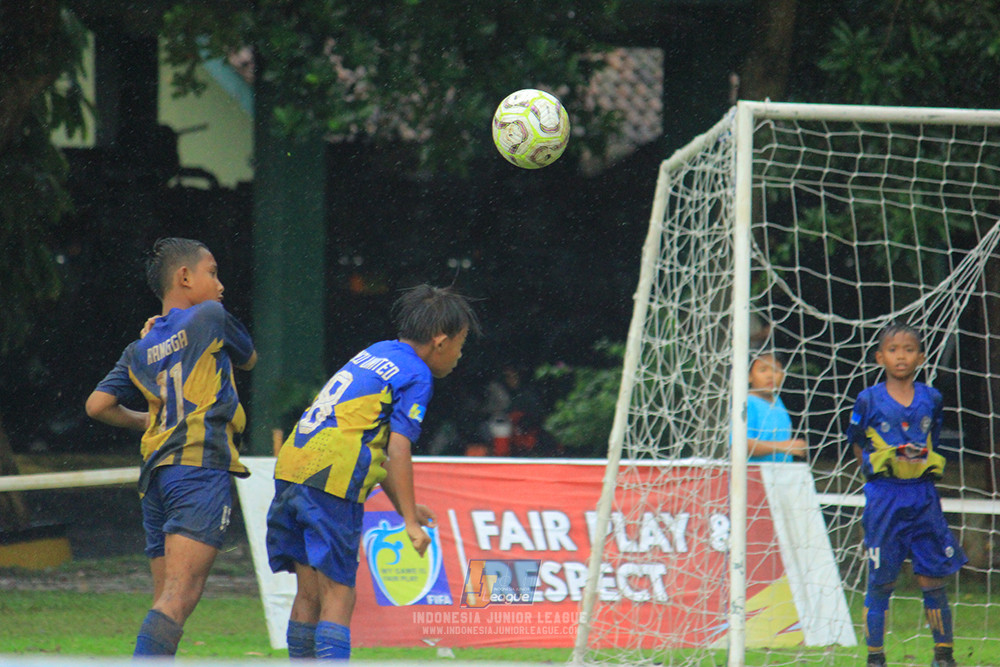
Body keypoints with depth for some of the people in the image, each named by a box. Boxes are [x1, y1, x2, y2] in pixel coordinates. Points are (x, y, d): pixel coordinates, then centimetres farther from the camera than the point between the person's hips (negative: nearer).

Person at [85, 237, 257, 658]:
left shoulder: (139, 351, 20)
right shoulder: (209, 318, 6)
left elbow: (98, 405, 11)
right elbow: (248, 358, 25)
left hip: (157, 474, 7)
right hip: (201, 467, -7)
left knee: (166, 599, 9)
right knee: (179, 598, -17)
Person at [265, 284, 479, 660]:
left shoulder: (374, 355, 23)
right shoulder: (416, 375, -3)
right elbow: (397, 452, -12)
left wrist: (404, 508, 31)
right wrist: (410, 520, -11)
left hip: (292, 467, 8)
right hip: (332, 482, -8)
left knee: (309, 594, 12)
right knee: (338, 597, -7)